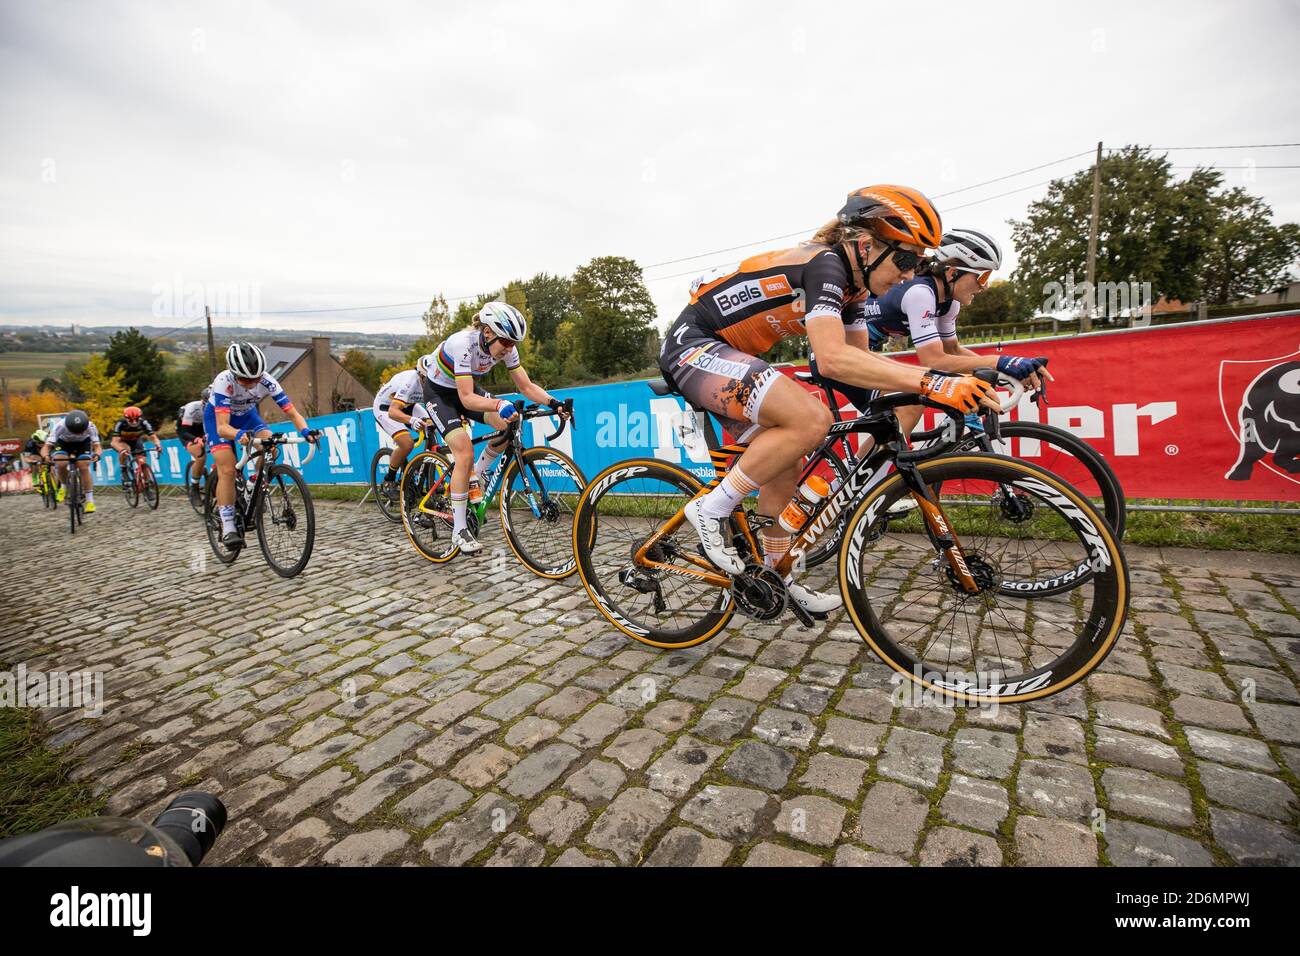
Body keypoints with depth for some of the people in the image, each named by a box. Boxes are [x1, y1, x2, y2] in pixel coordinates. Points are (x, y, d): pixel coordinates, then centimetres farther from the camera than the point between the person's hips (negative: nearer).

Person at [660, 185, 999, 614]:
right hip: (693, 345, -10)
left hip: (723, 354, 10)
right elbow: (833, 359, -34)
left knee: (785, 463, 8)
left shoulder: (850, 284, 9)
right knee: (812, 421, -27)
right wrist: (931, 382, -36)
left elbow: (861, 361, 12)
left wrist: (927, 380, 2)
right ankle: (712, 509, -13)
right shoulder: (824, 265, -20)